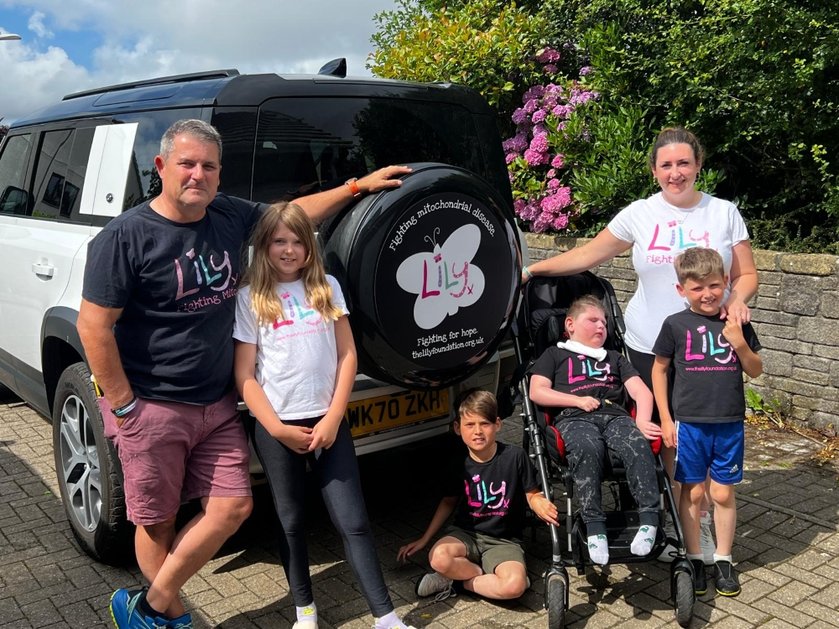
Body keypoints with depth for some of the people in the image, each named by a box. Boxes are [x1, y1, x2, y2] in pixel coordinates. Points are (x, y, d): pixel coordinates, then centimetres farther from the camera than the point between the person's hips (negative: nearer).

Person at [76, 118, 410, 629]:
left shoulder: (231, 217, 2)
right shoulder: (126, 237, -15)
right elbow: (94, 325, -14)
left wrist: (358, 185, 16)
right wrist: (123, 405, -12)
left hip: (217, 404, 6)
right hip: (151, 407, -5)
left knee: (233, 506, 5)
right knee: (157, 521, 9)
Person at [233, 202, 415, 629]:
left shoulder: (327, 287, 5)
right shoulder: (250, 298, -1)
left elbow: (347, 355, 3)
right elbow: (244, 375, -3)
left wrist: (333, 418, -6)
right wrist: (277, 428, -11)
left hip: (328, 422, 1)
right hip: (276, 427, -1)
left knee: (353, 521, 3)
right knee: (292, 521, 12)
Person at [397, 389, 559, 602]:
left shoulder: (514, 456, -11)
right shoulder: (460, 463, -1)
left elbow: (532, 495, -1)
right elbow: (449, 502, 13)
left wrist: (541, 506, -26)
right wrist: (423, 539, 12)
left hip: (503, 541, -1)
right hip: (466, 534, 1)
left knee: (514, 586, -31)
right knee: (439, 558, -32)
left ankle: (456, 580, -6)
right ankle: (489, 576, -6)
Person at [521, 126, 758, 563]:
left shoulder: (724, 213, 5)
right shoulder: (639, 214, 3)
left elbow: (747, 274, 8)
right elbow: (588, 255, 6)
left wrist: (736, 299, -14)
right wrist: (533, 269, 0)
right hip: (651, 346, 0)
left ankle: (702, 525, 18)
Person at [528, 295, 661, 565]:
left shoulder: (614, 358, 35)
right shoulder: (555, 354, 26)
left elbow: (642, 392, 21)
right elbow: (537, 392, 11)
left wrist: (642, 424, 0)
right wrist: (578, 400, 0)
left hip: (615, 416, 3)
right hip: (574, 419, -3)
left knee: (638, 445, -33)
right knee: (587, 448, -38)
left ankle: (649, 519, -35)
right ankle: (594, 525, -38)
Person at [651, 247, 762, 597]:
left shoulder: (737, 324, 1)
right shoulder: (676, 325, -5)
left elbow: (755, 371, 7)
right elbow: (659, 370, 3)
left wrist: (740, 344, -13)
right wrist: (665, 419, 0)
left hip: (729, 424, 2)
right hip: (689, 423, -1)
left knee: (723, 493, 10)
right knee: (693, 492, 8)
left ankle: (723, 559, 26)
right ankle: (694, 558, 23)